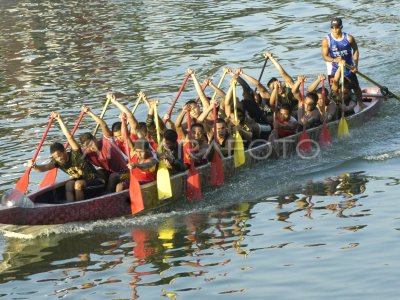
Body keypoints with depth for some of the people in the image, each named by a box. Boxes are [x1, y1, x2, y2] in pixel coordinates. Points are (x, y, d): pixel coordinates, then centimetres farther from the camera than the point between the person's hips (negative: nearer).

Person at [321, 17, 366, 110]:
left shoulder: (349, 38, -11)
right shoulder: (326, 40, -14)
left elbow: (355, 50, 4)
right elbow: (324, 56, -15)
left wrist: (356, 65, -5)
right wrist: (334, 60, -35)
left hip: (348, 68, 2)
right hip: (333, 69, -2)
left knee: (356, 87, 14)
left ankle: (360, 103, 36)